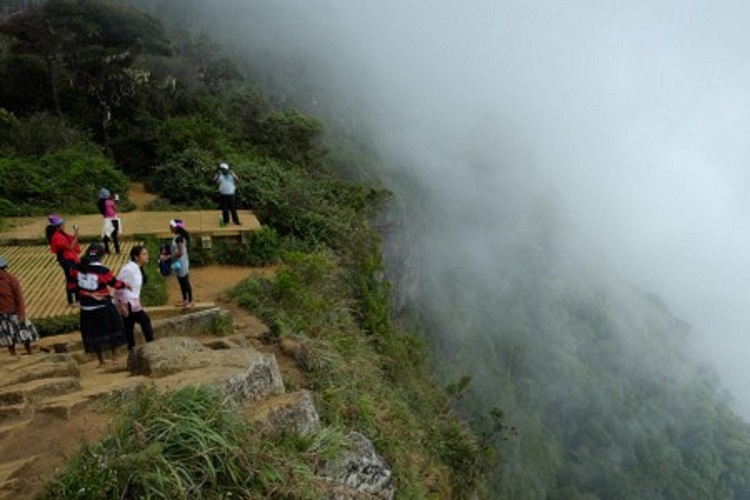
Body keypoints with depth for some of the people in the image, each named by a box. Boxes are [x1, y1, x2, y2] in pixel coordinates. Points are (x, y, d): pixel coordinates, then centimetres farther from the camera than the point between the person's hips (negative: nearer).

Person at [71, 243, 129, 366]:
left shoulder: (77, 267, -6)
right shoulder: (102, 270, -18)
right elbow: (115, 283, -5)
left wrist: (84, 293, 6)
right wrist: (126, 285, 14)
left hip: (87, 308, 4)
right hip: (104, 306, -4)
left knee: (94, 333, 16)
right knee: (112, 330, 16)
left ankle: (101, 361, 25)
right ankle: (114, 358, 22)